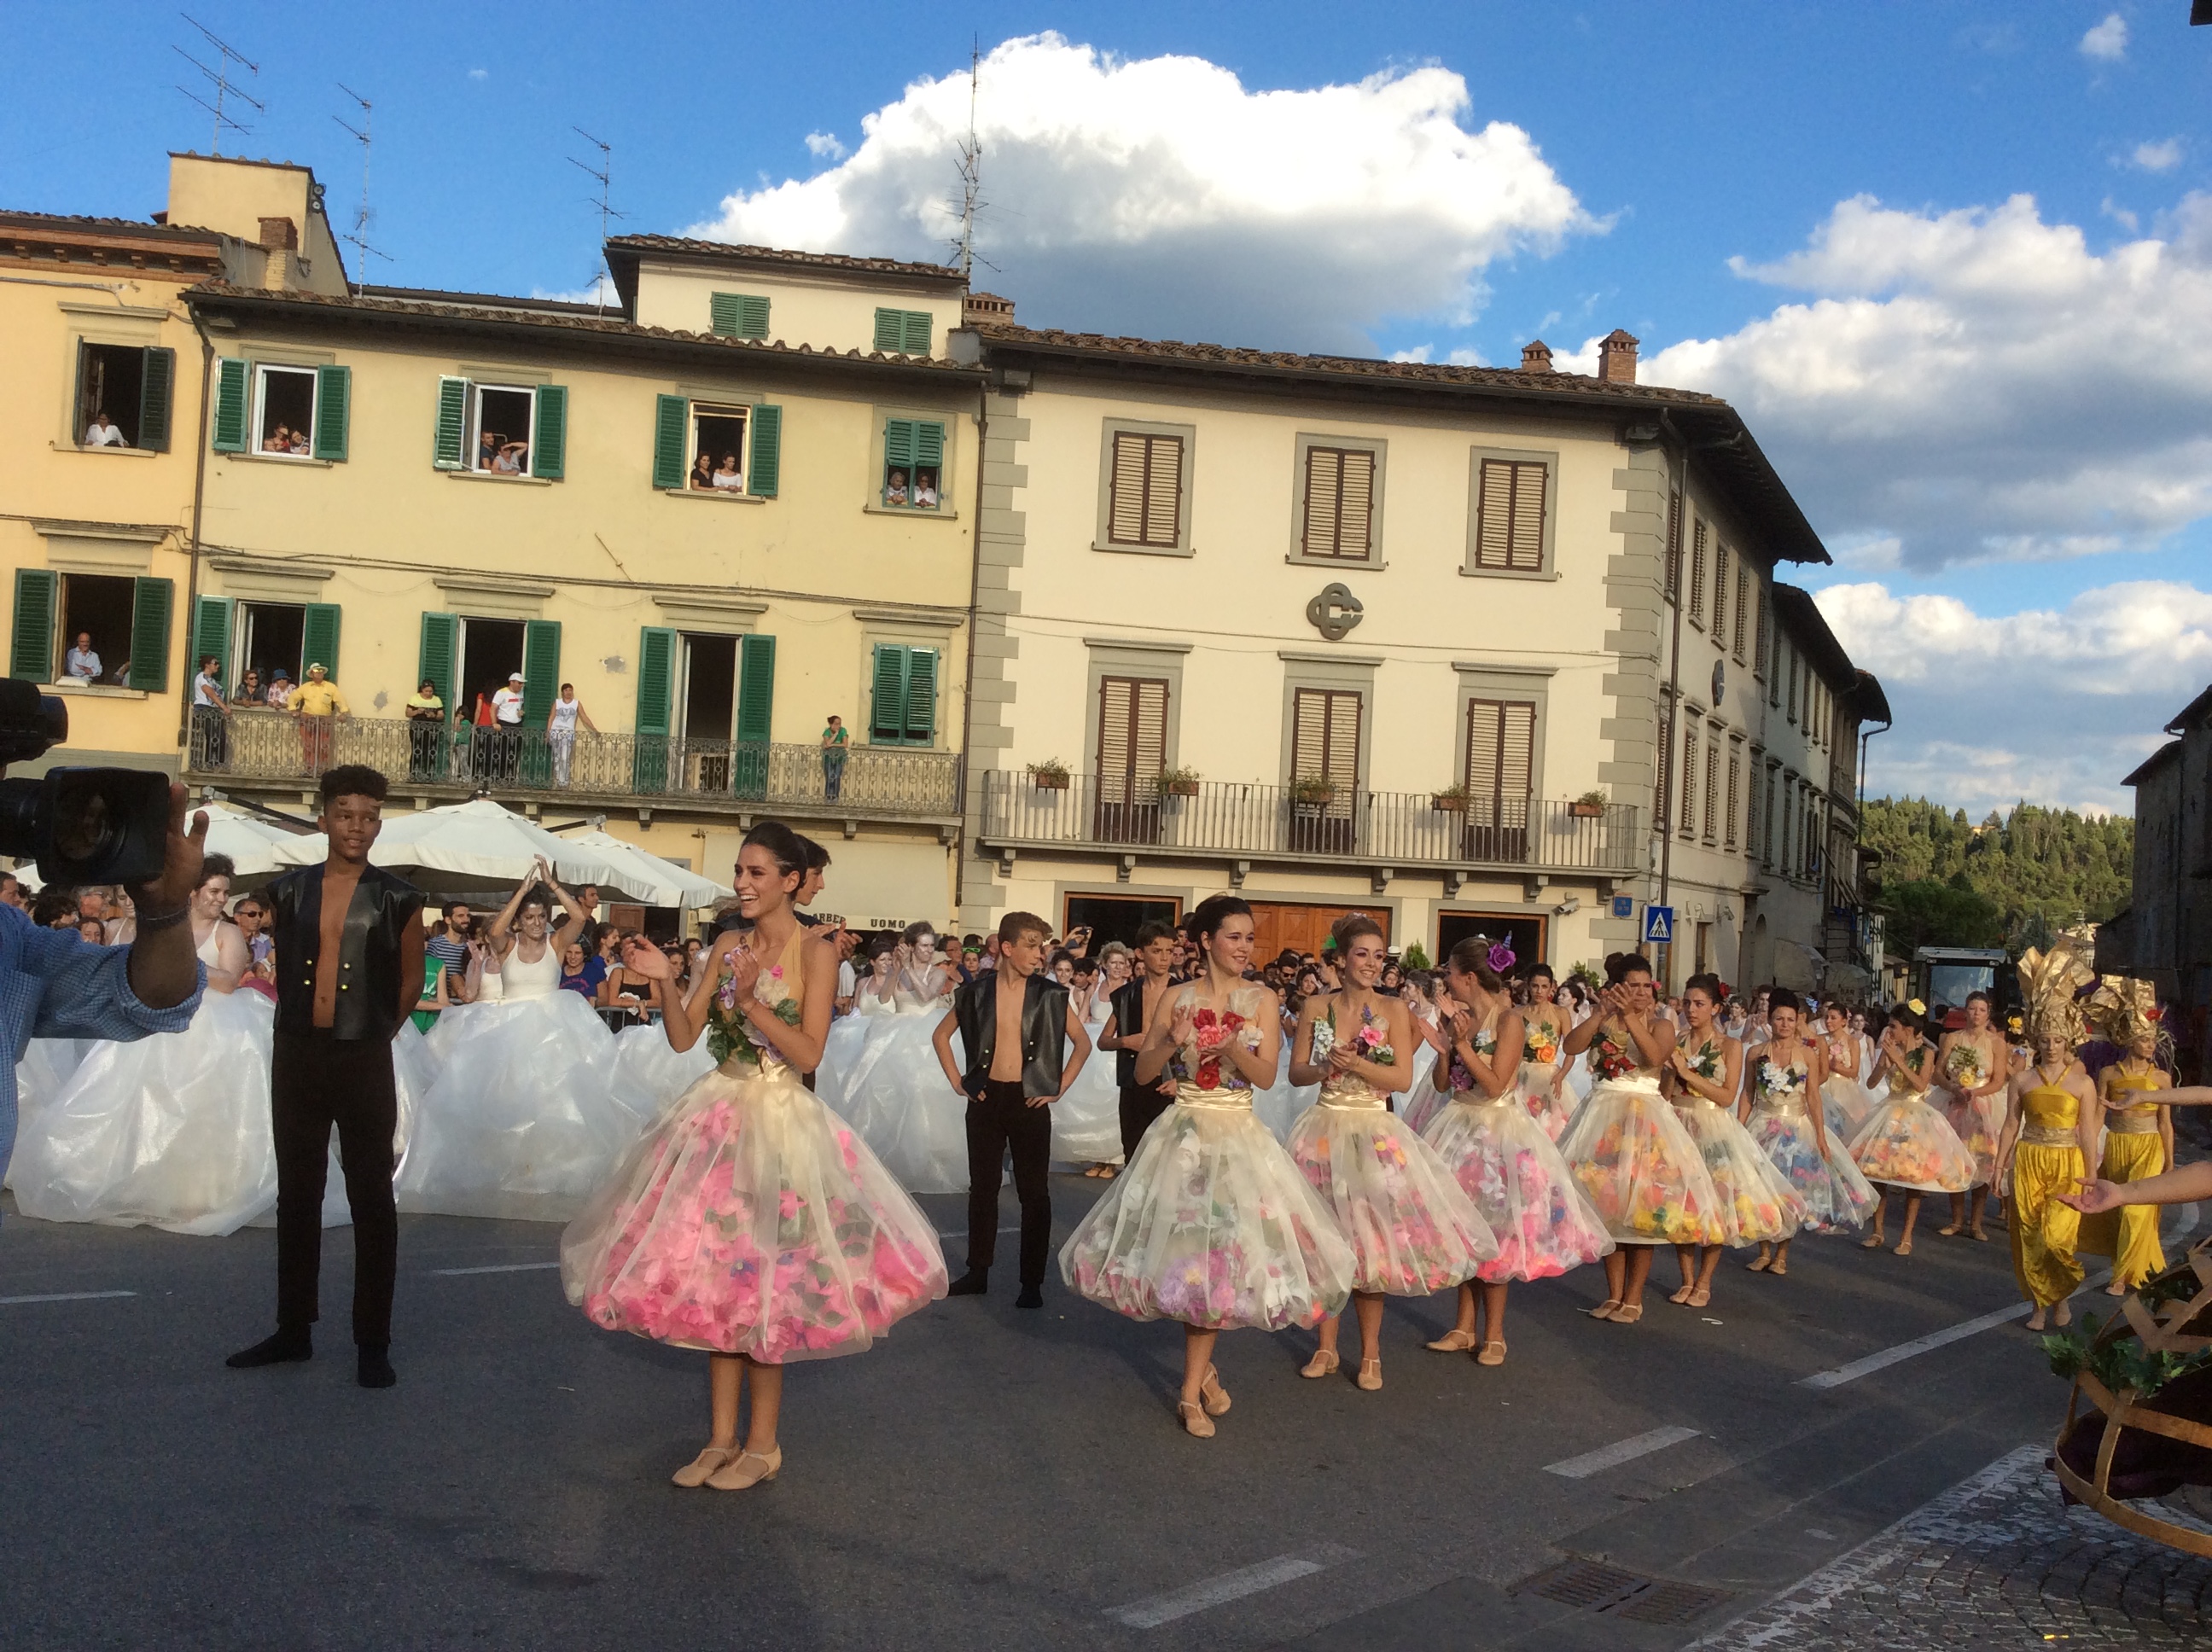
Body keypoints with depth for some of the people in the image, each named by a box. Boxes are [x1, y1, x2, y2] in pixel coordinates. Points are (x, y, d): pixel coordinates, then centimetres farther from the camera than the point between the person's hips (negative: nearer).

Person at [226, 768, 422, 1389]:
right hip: (297, 1056, 3)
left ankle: (373, 1343, 7)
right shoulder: (288, 890, 4)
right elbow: (285, 968, 17)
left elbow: (410, 983, 6)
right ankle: (293, 1330, 23)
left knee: (371, 1199, 2)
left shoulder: (398, 899, -4)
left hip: (363, 1061, -3)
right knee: (296, 1195, 12)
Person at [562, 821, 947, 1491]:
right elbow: (683, 1036, 4)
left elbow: (809, 1052, -13)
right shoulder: (729, 945, 8)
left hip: (781, 1125, -5)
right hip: (718, 1119, 5)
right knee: (715, 1280, 8)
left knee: (766, 1285, -1)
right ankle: (722, 1438, 20)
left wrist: (753, 1004, -24)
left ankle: (763, 1444, 14)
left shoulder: (815, 950, -7)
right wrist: (663, 982, -12)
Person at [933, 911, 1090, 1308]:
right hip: (986, 1099, 2)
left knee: (1033, 1192, 1)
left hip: (1030, 1101, -1)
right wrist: (957, 1081, 5)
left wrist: (1059, 1087, -2)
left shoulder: (1050, 995, -2)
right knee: (982, 1187, 10)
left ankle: (1032, 1282, 8)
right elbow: (941, 1035, 12)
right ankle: (977, 1272, 22)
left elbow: (1083, 1042, 3)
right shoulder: (977, 993, 0)